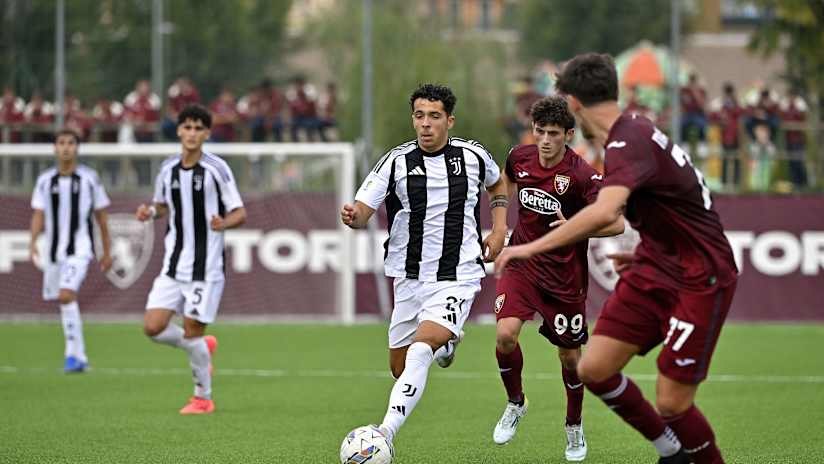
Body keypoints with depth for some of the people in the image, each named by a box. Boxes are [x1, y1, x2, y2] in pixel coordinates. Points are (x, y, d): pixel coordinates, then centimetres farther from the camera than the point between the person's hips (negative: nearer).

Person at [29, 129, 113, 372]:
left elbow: (101, 215, 7)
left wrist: (107, 252, 9)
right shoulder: (45, 180, 6)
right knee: (66, 303, 10)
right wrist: (33, 241, -15)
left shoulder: (89, 177, 0)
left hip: (80, 249, -4)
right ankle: (79, 356, 22)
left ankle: (73, 353, -16)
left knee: (66, 296, -22)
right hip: (54, 249, 4)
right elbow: (38, 215, 3)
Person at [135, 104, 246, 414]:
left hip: (206, 268, -5)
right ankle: (201, 348, 22)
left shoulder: (216, 169, -8)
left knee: (192, 331, -4)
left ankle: (203, 398, 15)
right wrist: (150, 212, -2)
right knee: (153, 327, -6)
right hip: (174, 266, 5)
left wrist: (224, 223, -27)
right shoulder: (168, 170, 6)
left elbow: (240, 213, -6)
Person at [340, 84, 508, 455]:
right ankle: (447, 340, 48)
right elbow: (363, 210, -9)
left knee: (420, 351, -25)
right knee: (399, 368, 14)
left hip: (457, 278, -3)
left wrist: (499, 229, 9)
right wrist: (353, 217, -33)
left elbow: (497, 184, 22)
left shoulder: (473, 156, -1)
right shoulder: (396, 161, -4)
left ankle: (385, 433, -32)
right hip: (409, 279, 3)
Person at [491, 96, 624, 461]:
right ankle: (515, 403, 9)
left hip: (564, 276, -3)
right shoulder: (520, 157, -5)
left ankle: (574, 427, 34)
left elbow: (617, 224, -23)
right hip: (522, 263, 3)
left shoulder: (582, 176, -20)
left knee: (570, 357, 8)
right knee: (505, 334, -19)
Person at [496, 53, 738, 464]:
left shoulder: (628, 142, -22)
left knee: (671, 404, -9)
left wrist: (533, 246, -37)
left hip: (699, 281, -9)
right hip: (655, 272, 9)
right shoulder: (634, 131, 7)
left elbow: (605, 212, -40)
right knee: (594, 369, 0)